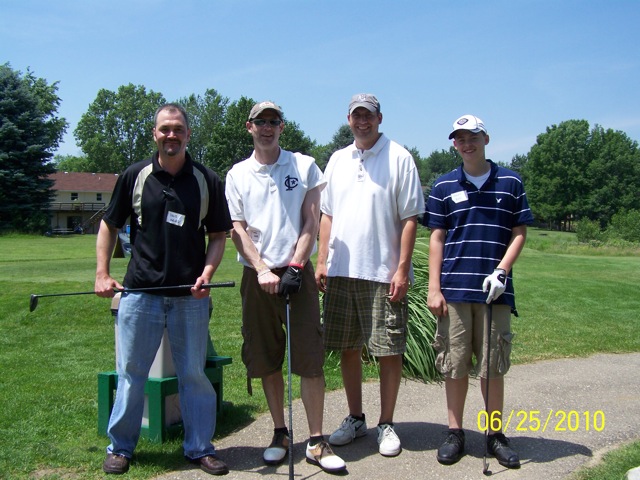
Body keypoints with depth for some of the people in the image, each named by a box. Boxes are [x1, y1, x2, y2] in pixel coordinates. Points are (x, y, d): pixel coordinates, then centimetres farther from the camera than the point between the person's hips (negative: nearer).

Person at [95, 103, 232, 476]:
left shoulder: (207, 180, 3)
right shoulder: (135, 176, 3)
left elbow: (219, 235, 6)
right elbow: (110, 225, 11)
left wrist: (207, 273, -10)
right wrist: (102, 273, 2)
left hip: (190, 296, 0)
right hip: (140, 292, 0)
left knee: (194, 374, 7)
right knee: (131, 372, 8)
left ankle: (201, 448, 22)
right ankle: (120, 447, 25)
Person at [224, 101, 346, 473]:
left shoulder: (304, 166, 7)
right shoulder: (238, 174, 9)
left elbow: (311, 222, 1)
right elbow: (237, 229, 3)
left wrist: (294, 267, -9)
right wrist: (262, 271, -11)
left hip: (297, 271, -1)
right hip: (257, 276, 2)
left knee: (311, 358, -4)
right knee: (267, 359, 7)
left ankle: (316, 441, 4)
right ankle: (280, 432, 21)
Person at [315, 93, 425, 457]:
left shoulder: (399, 158, -2)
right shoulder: (338, 160, 13)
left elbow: (410, 218, -6)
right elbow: (328, 215, 15)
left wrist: (402, 269, -12)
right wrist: (321, 261, 7)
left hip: (384, 273, -5)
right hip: (341, 271, 5)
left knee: (389, 351, 2)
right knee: (348, 348, 11)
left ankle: (386, 424, 17)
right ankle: (355, 419, 26)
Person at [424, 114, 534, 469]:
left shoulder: (510, 183, 7)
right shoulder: (444, 186, 8)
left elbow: (519, 233, 7)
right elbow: (436, 238, 6)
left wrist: (501, 272, -8)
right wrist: (434, 288, 0)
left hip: (495, 289, 0)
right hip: (454, 289, 1)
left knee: (493, 366, 5)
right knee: (454, 365, 5)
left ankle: (495, 434, 20)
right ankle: (455, 433, 18)